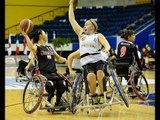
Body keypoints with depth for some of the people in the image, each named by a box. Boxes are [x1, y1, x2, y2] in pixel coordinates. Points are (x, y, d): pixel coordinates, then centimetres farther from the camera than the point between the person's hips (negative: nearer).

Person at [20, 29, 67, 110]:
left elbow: (58, 58, 31)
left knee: (62, 84, -24)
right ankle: (49, 103, -9)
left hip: (53, 72, 5)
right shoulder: (37, 48, 3)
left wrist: (65, 60, 8)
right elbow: (31, 48, -23)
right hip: (43, 73, -5)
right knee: (52, 84, -33)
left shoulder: (50, 48, 25)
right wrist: (25, 35, -33)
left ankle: (58, 103, -1)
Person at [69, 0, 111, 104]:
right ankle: (94, 97, -15)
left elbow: (106, 44, -5)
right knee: (91, 76, -30)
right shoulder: (81, 34, 21)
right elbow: (72, 19, 22)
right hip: (86, 61, 1)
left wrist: (107, 49, -30)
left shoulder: (98, 35, 13)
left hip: (98, 59, -1)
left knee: (100, 73, -32)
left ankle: (102, 96, -23)